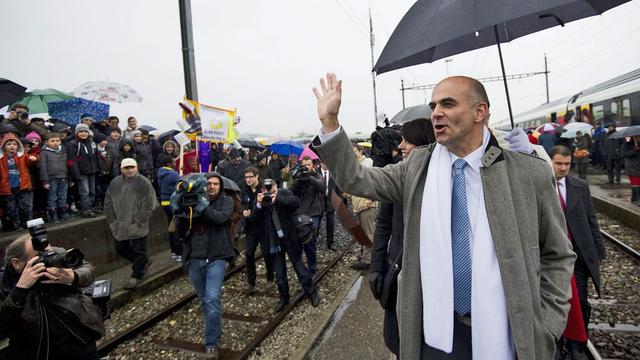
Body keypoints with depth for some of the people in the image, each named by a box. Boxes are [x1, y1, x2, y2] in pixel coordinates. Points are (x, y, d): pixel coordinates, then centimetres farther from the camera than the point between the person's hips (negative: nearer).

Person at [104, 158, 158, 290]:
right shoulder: (115, 182, 6)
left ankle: (137, 275, 20)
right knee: (121, 249, 18)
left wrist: (139, 222, -15)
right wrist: (112, 220, 2)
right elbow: (108, 202, 11)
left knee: (138, 251, 4)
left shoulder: (144, 183, -10)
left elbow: (149, 205, -13)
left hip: (137, 227, -6)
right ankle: (144, 262, 36)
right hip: (120, 227, 6)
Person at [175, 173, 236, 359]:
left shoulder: (226, 201, 2)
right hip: (194, 258, 4)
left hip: (217, 257, -4)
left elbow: (220, 217, -19)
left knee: (212, 299, -13)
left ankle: (211, 344, 1)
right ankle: (215, 331, 36)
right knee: (204, 300, 15)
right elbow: (180, 231, 6)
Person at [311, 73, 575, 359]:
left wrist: (546, 330, -4)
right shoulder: (417, 165, -1)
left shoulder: (530, 173, -7)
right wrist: (329, 121, -11)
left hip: (504, 336, -1)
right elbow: (356, 180, -2)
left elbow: (557, 256, 1)